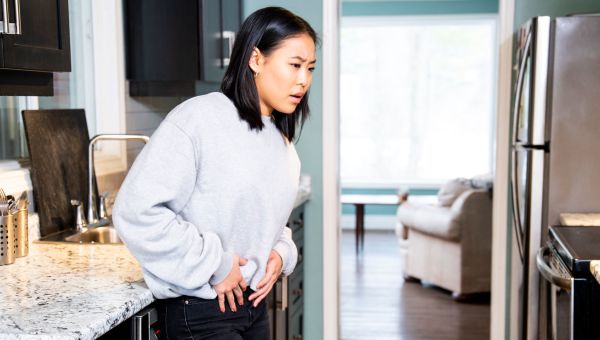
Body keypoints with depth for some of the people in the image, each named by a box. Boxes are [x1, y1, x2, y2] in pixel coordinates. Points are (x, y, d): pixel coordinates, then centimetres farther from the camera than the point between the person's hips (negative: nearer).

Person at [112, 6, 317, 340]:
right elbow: (136, 211, -22)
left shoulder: (282, 143, 8)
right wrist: (213, 266, -17)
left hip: (253, 302, 7)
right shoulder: (199, 119, -16)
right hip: (200, 312, -7)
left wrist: (281, 252, -1)